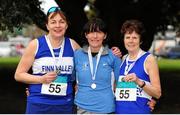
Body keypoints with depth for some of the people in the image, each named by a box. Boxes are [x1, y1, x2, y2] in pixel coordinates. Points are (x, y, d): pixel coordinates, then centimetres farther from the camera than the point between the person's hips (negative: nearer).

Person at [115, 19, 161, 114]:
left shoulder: (148, 59, -3)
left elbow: (157, 93, -6)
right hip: (119, 110, 5)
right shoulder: (123, 59, 13)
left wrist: (139, 82, -20)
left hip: (140, 110, -5)